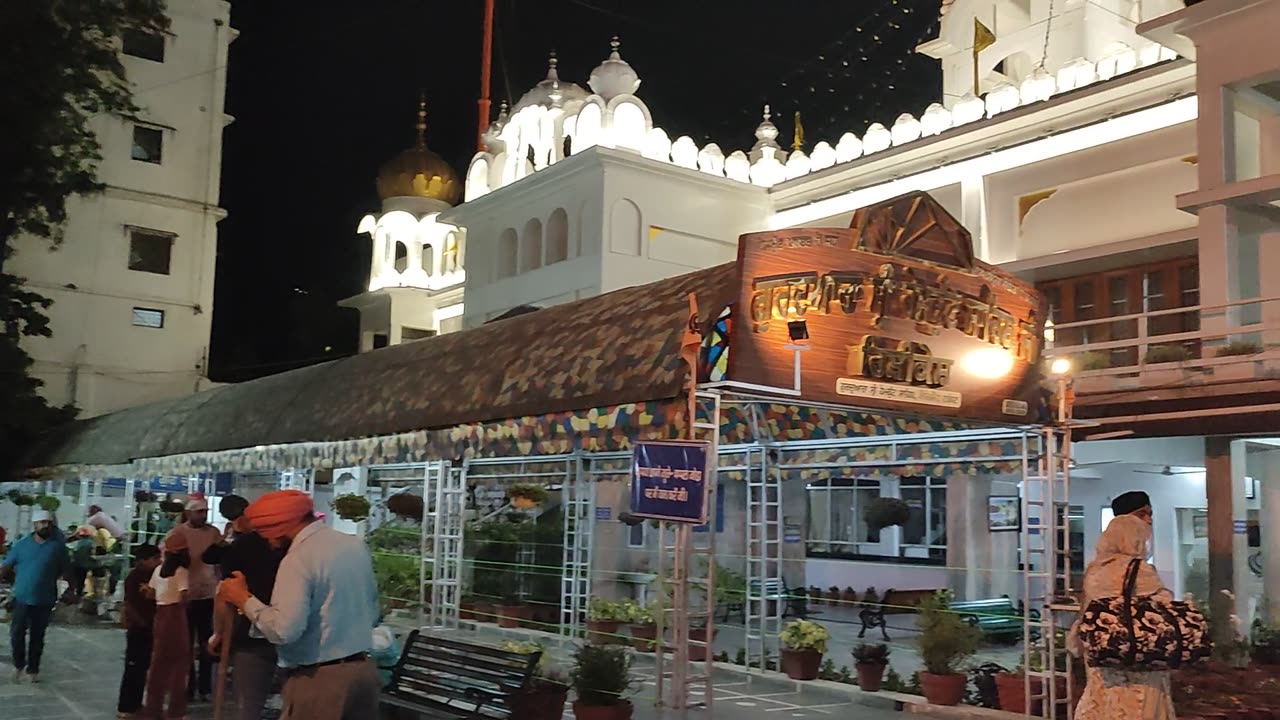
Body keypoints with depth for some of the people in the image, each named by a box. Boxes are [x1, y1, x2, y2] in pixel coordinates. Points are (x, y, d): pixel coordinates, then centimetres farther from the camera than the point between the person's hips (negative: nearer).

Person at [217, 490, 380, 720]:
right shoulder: (356, 544, 7)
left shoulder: (299, 558, -15)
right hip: (364, 669, 7)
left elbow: (284, 630, -22)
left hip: (320, 679, -7)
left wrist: (243, 599, -11)